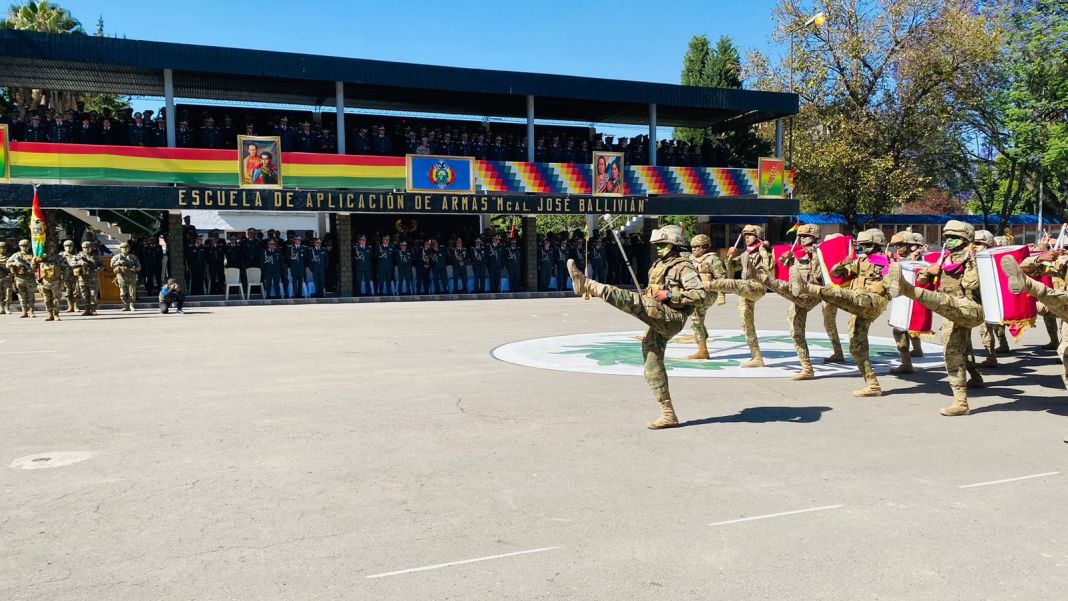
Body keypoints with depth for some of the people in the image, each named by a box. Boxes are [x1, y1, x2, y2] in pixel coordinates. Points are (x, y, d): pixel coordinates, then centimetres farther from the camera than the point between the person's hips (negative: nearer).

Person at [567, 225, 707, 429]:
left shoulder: (683, 267, -4)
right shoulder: (659, 266, 23)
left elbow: (701, 295, -16)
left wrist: (669, 295, -17)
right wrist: (646, 295, 11)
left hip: (670, 318, -9)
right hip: (658, 324, 9)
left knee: (630, 299, -26)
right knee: (653, 370, 7)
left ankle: (585, 284, -24)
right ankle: (668, 415, 11)